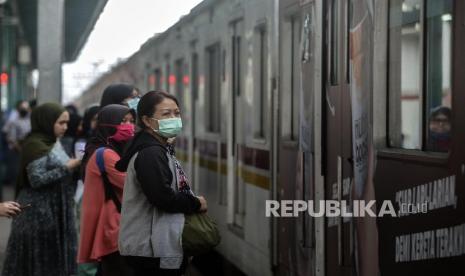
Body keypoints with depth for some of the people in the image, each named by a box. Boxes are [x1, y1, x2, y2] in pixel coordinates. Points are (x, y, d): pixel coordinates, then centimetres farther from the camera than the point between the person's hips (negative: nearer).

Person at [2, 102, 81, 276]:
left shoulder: (54, 143, 12)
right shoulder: (35, 144, -14)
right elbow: (36, 179, -20)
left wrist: (75, 166, 3)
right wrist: (67, 168, -18)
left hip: (55, 209, 8)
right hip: (39, 211, -8)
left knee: (54, 257, 9)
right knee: (39, 259, -1)